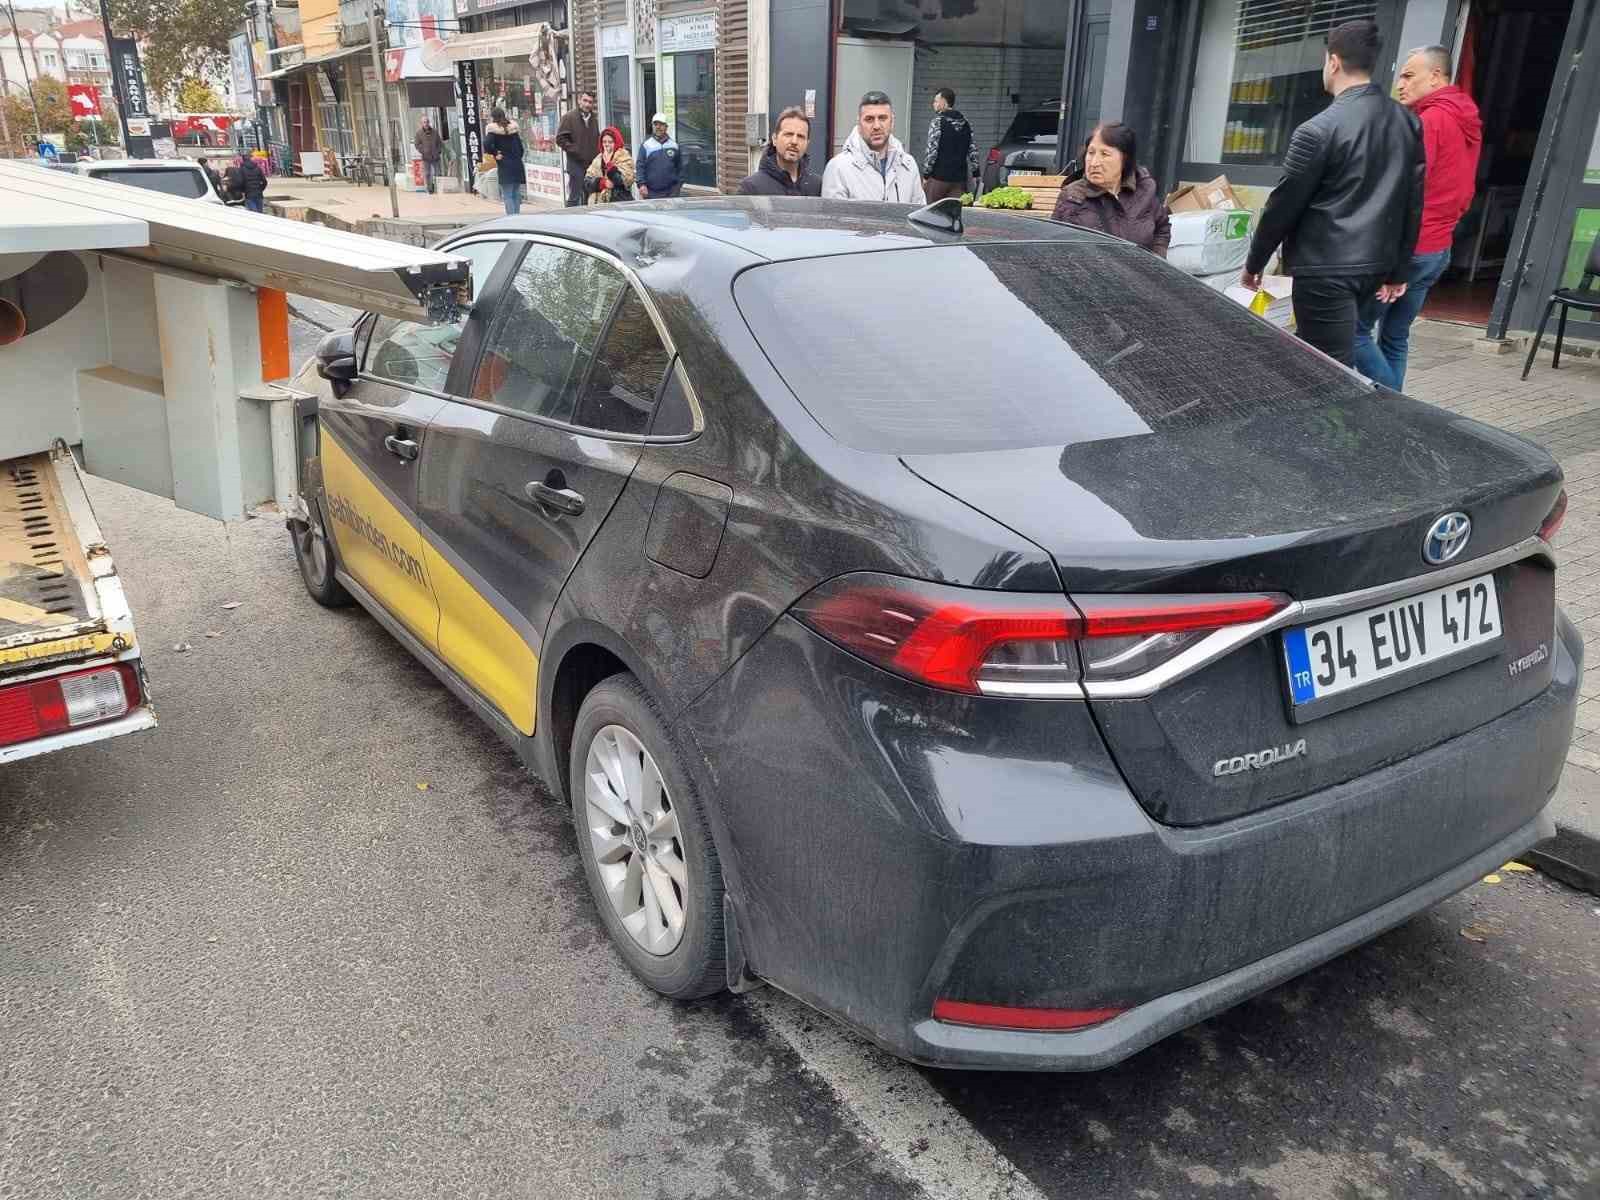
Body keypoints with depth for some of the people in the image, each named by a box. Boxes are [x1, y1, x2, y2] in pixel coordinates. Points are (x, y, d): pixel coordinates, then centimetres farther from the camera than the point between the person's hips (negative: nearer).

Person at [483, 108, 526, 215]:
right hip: (517, 164, 5)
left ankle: (511, 216, -11)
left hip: (505, 166, -5)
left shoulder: (493, 130, -5)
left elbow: (487, 145, -19)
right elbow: (521, 147, 12)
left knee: (507, 195, -4)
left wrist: (494, 154, -5)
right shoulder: (513, 127, 11)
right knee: (516, 193, 11)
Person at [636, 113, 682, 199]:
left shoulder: (674, 145, 10)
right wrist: (642, 184, -10)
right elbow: (640, 166, 1)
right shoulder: (646, 145, 3)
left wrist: (680, 183, 9)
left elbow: (679, 167, 15)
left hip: (671, 191, 2)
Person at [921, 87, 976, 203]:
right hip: (960, 179, 5)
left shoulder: (937, 122, -7)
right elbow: (973, 151, 12)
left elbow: (932, 150, -12)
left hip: (938, 177, -5)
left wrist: (925, 175, -7)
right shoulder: (965, 124, 12)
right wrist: (974, 173, 18)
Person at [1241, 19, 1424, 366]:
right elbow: (1413, 203, 12)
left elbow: (1283, 205, -8)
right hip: (1376, 266, 8)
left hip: (1326, 270, -8)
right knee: (1307, 350, 22)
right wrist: (1398, 270, 20)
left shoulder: (1319, 129, -14)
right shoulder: (1408, 123, 9)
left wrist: (1253, 263, 5)